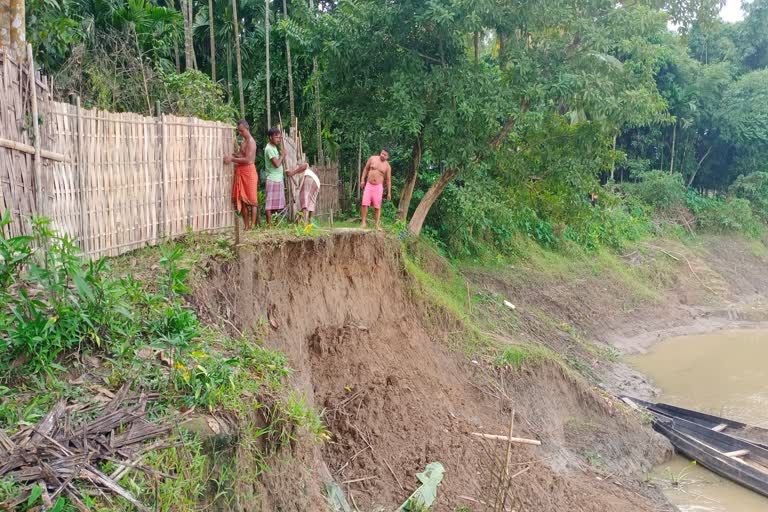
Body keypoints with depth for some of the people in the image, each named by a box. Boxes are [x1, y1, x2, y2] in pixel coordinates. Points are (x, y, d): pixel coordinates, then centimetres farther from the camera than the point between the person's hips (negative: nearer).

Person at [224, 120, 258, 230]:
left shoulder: (250, 141, -11)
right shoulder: (243, 141, 18)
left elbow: (248, 160, -20)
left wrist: (232, 159, -17)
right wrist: (233, 155, 3)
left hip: (249, 172, -9)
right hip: (241, 172, 9)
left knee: (252, 200, -5)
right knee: (242, 201, 8)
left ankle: (252, 226, -3)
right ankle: (246, 226, 12)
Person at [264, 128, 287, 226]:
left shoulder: (274, 148, 16)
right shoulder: (269, 149, -13)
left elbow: (282, 161, 13)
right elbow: (277, 164, -22)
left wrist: (281, 143, 14)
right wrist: (282, 155, -5)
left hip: (279, 179, 9)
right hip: (273, 180, -9)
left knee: (276, 203, 11)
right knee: (270, 203, -6)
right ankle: (269, 224, -3)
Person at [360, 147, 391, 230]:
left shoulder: (387, 166, 0)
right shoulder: (372, 158, 2)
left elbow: (388, 180, 3)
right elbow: (366, 169, 11)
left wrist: (389, 192, 0)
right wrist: (362, 180, 2)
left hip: (378, 187, -1)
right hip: (368, 185, 1)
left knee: (377, 206, -1)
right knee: (365, 204, -9)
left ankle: (377, 225, 5)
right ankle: (364, 222, -3)